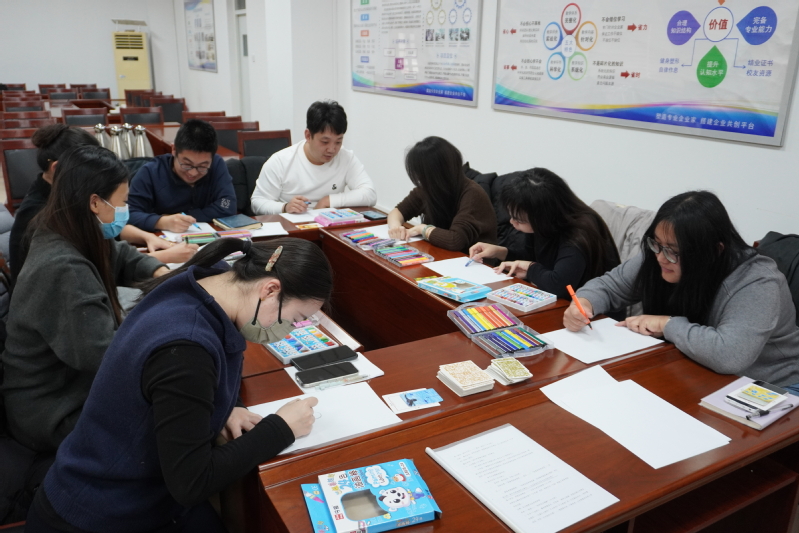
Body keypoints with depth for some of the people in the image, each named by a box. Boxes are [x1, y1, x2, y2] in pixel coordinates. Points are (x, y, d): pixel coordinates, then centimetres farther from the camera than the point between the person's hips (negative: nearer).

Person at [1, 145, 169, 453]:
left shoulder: (65, 240, -2)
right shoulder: (63, 270, -33)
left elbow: (122, 257, 16)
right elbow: (105, 356, -37)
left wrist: (161, 274, -3)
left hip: (70, 383, 9)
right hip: (53, 414, -9)